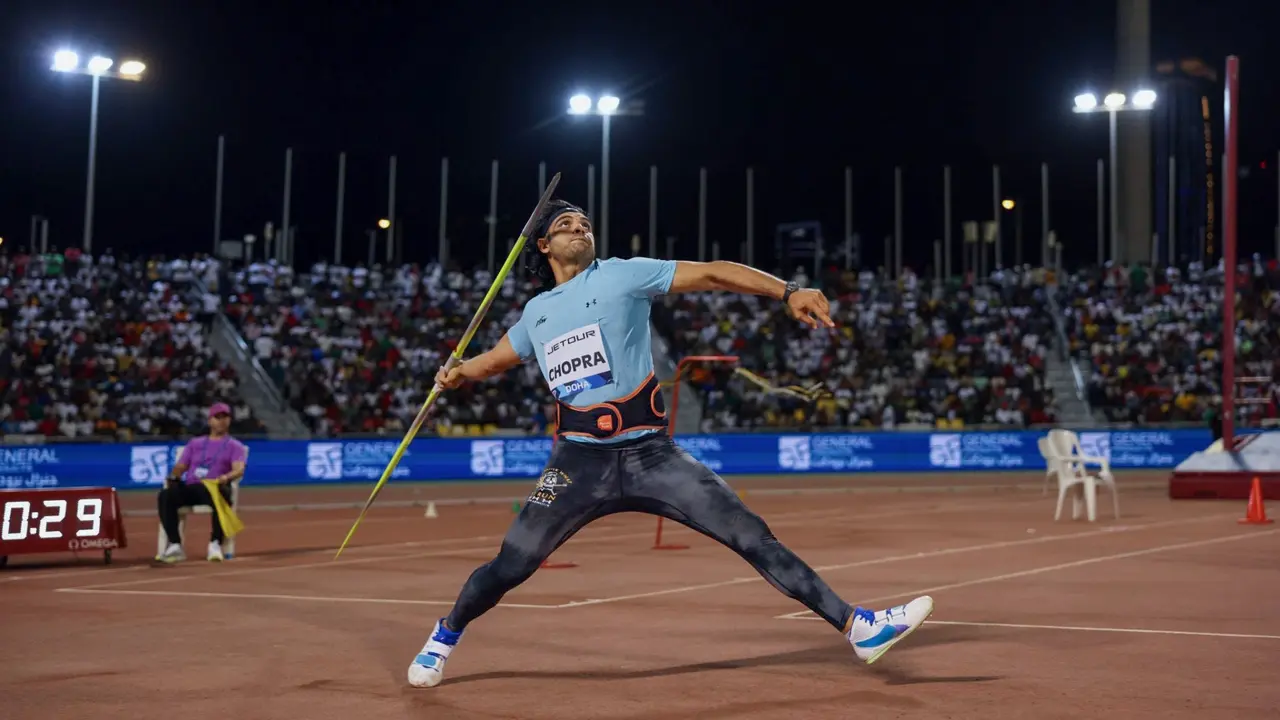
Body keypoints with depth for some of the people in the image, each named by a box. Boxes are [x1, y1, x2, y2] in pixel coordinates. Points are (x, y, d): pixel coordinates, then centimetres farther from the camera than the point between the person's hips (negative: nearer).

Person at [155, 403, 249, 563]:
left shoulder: (235, 445, 16)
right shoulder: (195, 443, 29)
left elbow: (239, 470, -3)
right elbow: (180, 467, 22)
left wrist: (226, 477, -27)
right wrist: (173, 476, -4)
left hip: (214, 488, -3)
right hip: (189, 488, 3)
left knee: (222, 494, -41)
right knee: (165, 495, -28)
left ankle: (215, 544, -36)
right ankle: (174, 546, -33)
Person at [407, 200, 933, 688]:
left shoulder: (623, 274, 3)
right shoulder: (536, 312, 15)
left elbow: (711, 273, -6)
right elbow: (497, 358, 32)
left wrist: (787, 292, -17)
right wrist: (460, 373, 10)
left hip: (651, 456, -2)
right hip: (579, 463, 2)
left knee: (751, 535, -9)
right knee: (510, 566, 0)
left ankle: (858, 628, -7)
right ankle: (446, 635, 30)